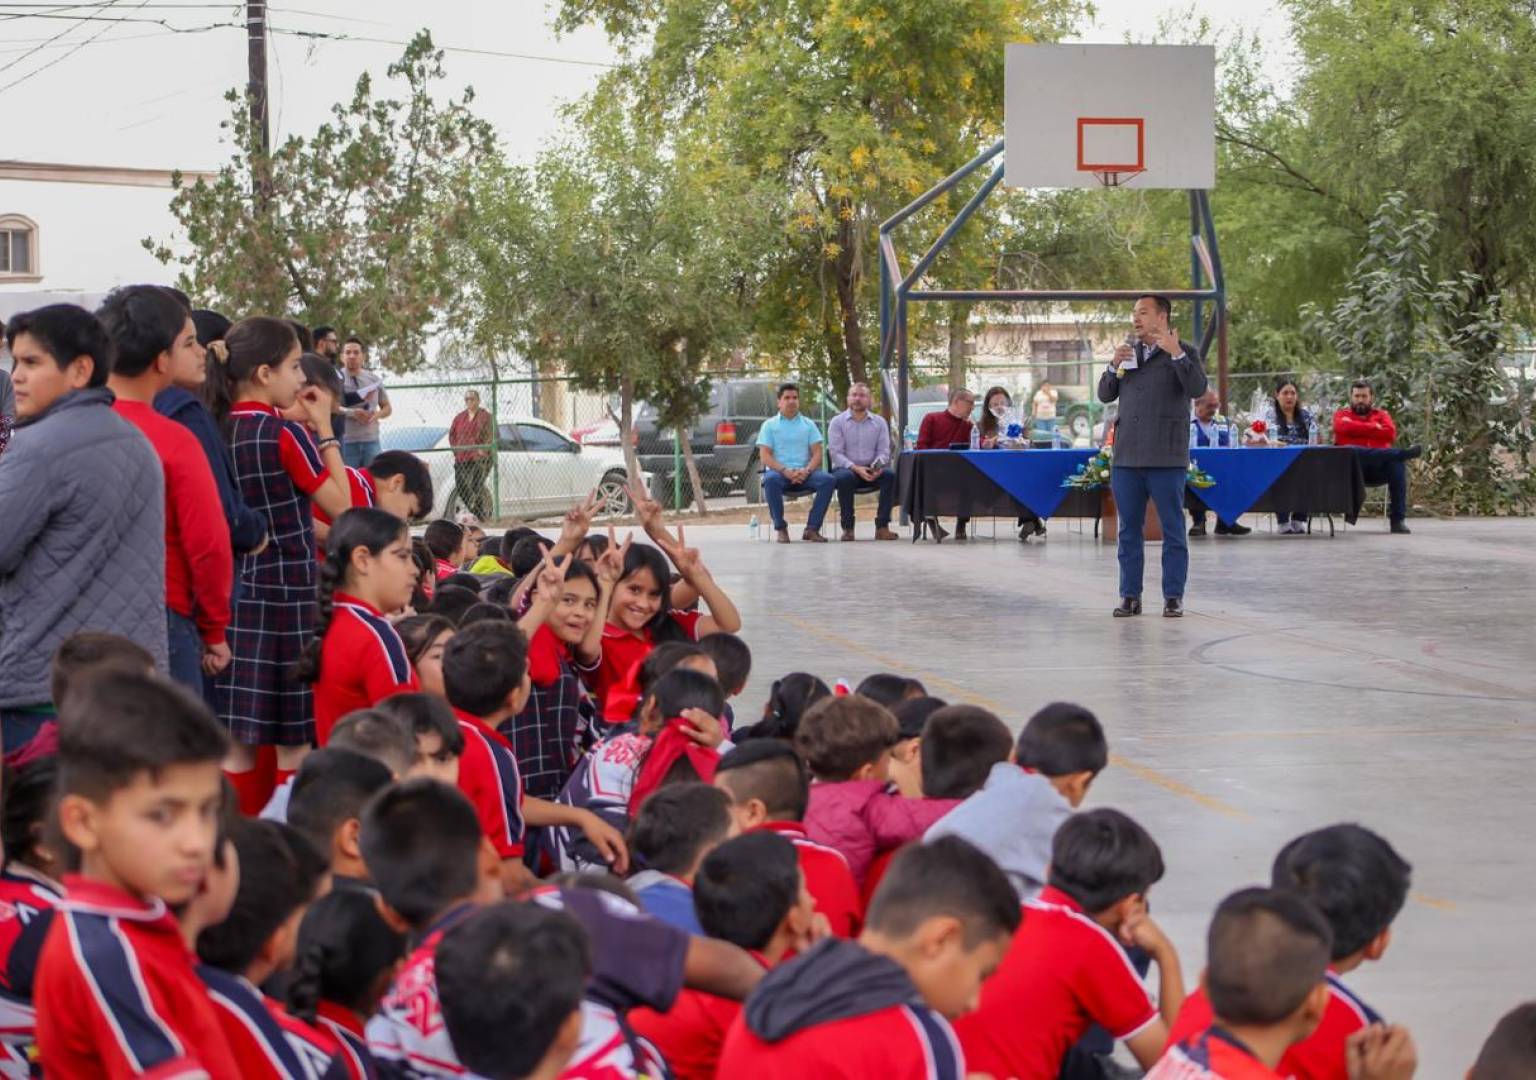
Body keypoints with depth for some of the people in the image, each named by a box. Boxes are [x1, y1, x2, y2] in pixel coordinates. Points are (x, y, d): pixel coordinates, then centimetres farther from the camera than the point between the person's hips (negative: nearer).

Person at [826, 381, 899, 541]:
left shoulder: (879, 423, 11)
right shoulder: (837, 422, 3)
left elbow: (884, 451, 4)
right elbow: (836, 453, -6)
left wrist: (877, 466, -20)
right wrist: (856, 468, -21)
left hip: (872, 471, 2)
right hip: (846, 468, -2)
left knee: (890, 474, -29)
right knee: (845, 477, -37)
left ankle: (882, 526, -28)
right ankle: (847, 527, -27)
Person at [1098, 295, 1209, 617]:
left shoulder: (1185, 352, 0)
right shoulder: (1128, 352, 16)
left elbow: (1197, 389, -15)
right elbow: (1105, 395, 15)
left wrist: (1176, 354, -23)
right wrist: (1114, 366, -3)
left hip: (1166, 458, -5)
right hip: (1127, 457, 5)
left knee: (1173, 530, 0)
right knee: (1129, 530, 6)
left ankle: (1173, 597, 3)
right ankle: (1130, 596, 11)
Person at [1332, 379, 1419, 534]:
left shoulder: (1382, 415, 25)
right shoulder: (1341, 415, 22)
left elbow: (1390, 434, 2)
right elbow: (1345, 427, -4)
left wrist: (1359, 430, 4)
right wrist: (1374, 428, 0)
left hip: (1378, 469, 2)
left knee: (1397, 463, -32)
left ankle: (1398, 520, -35)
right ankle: (1401, 453, -46)